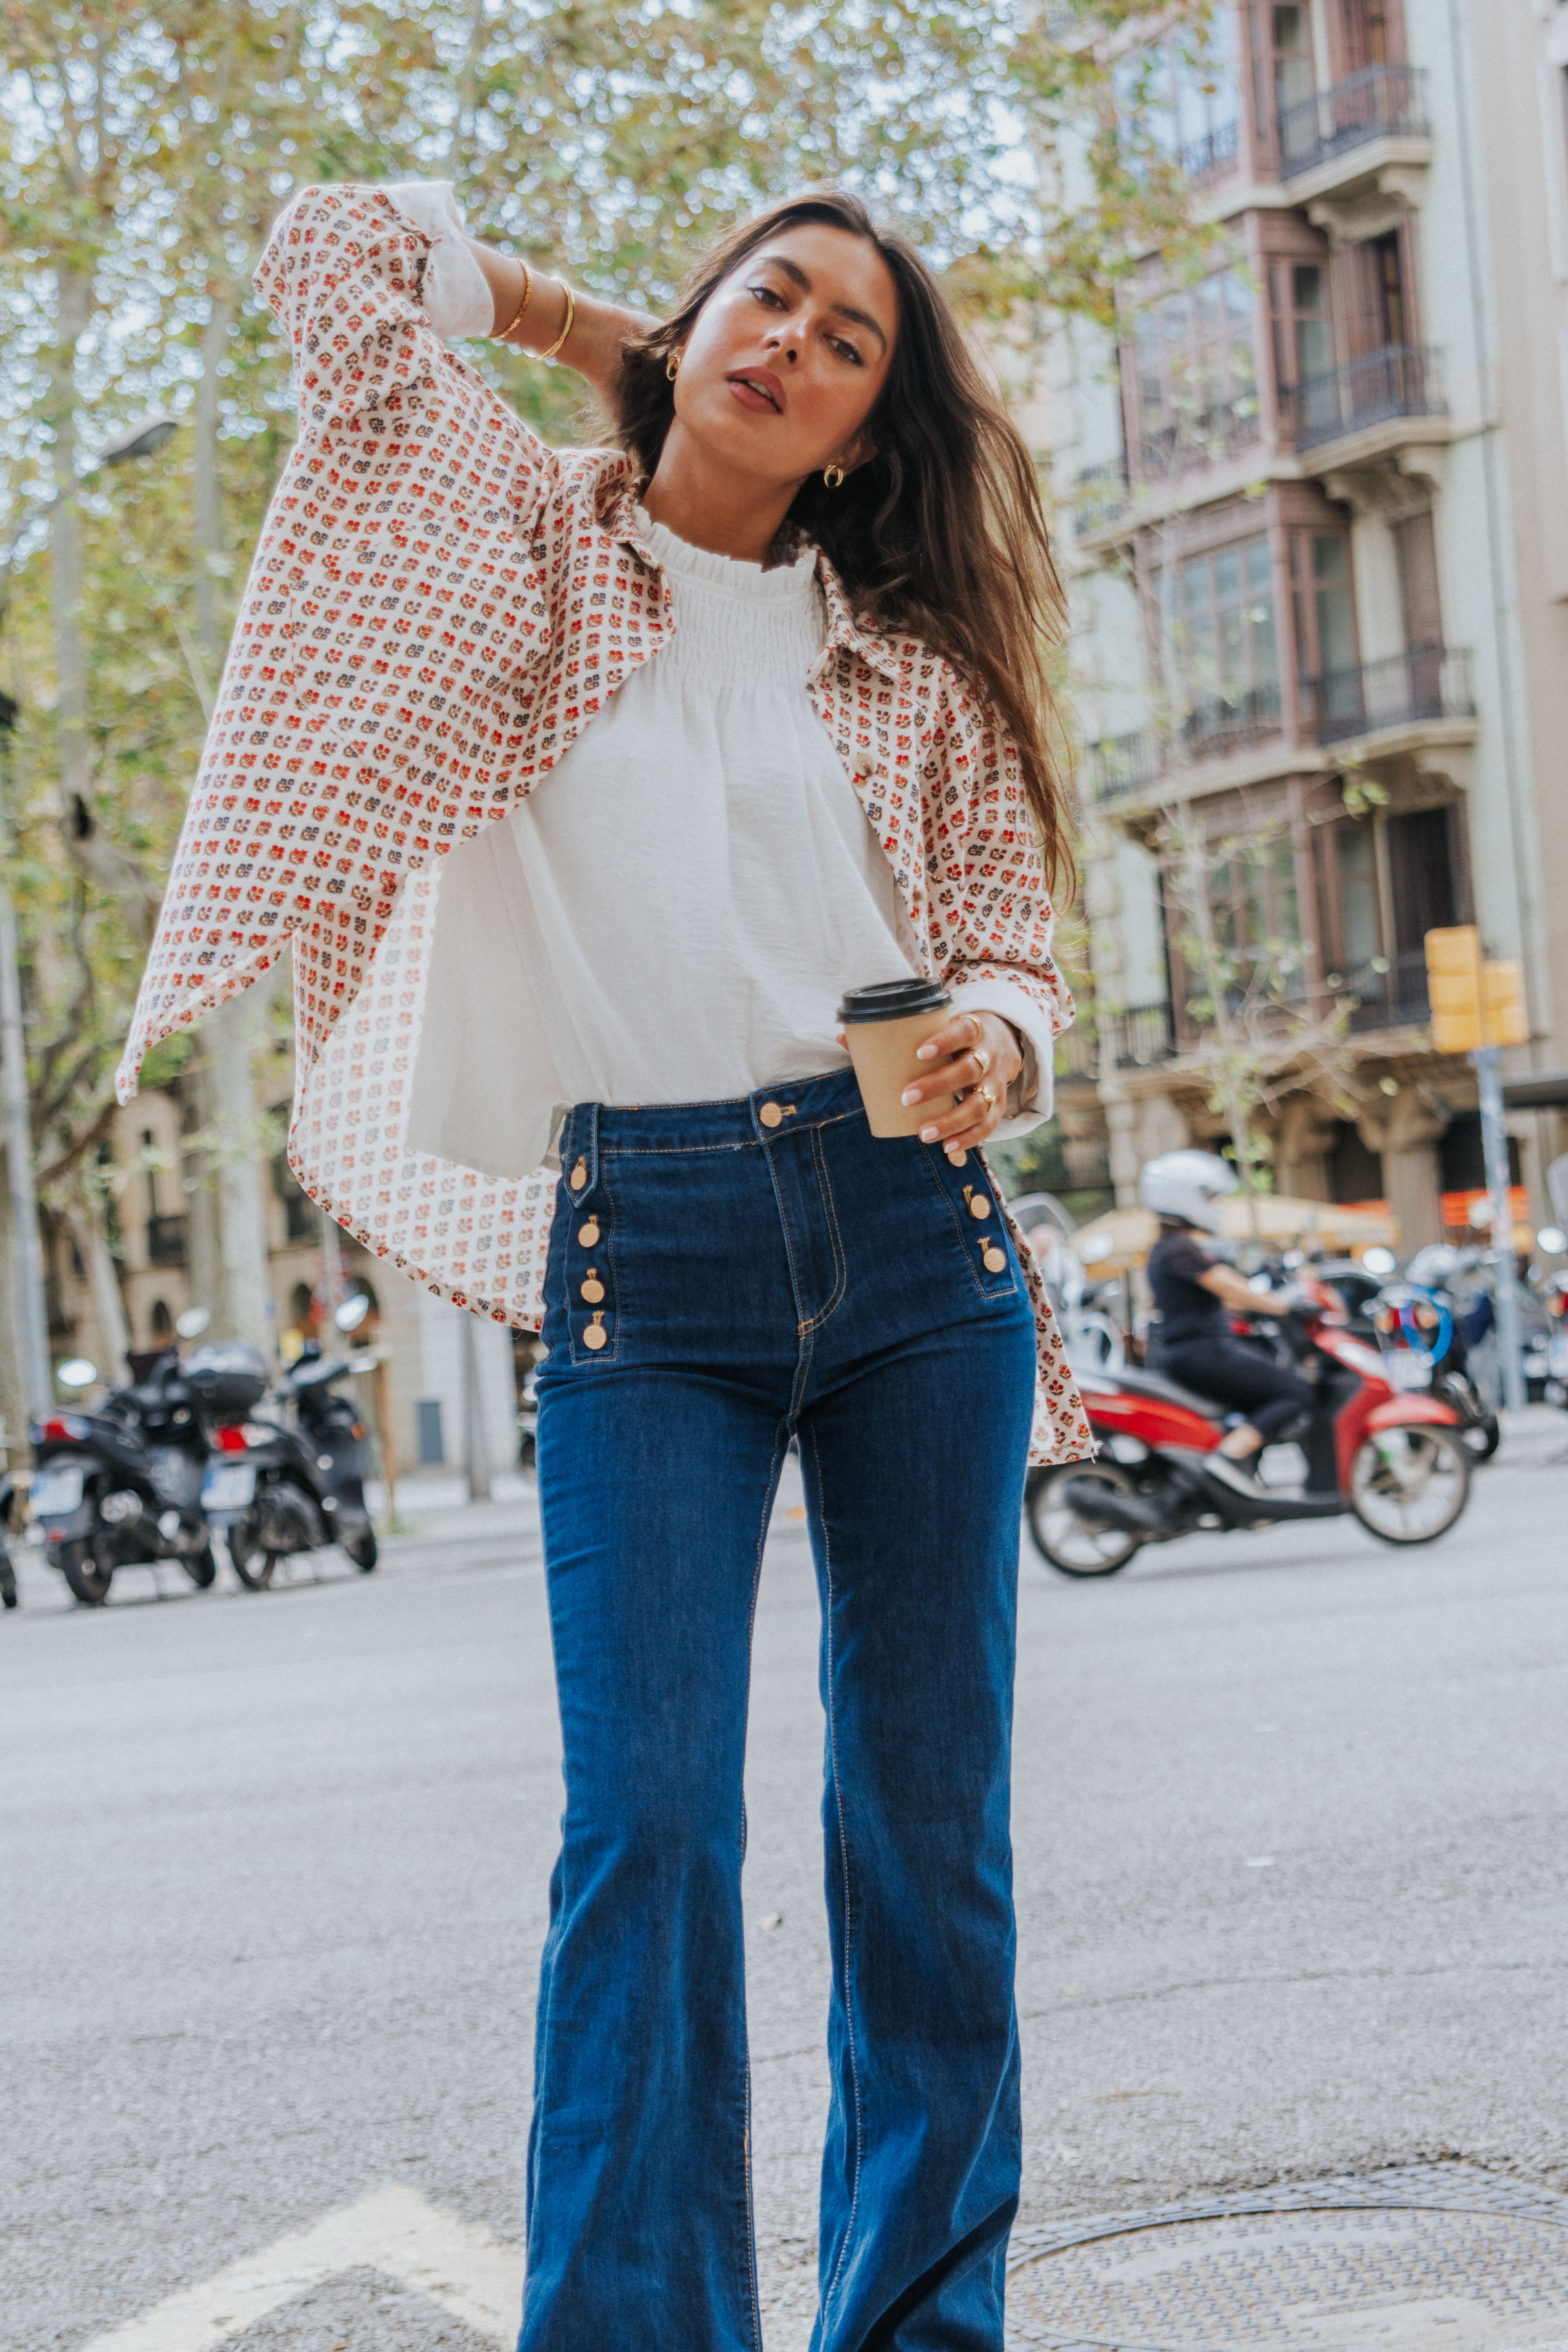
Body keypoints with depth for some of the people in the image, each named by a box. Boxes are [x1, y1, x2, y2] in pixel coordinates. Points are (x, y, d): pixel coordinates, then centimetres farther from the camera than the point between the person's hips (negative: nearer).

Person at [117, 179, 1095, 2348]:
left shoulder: (911, 659, 14)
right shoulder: (532, 540, 10)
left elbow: (1009, 928, 13)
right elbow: (333, 258, 6)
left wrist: (996, 1046, -9)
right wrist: (582, 322, 17)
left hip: (908, 1224, 2)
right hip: (641, 1248, -2)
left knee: (929, 1806, 5)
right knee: (651, 1819, -10)